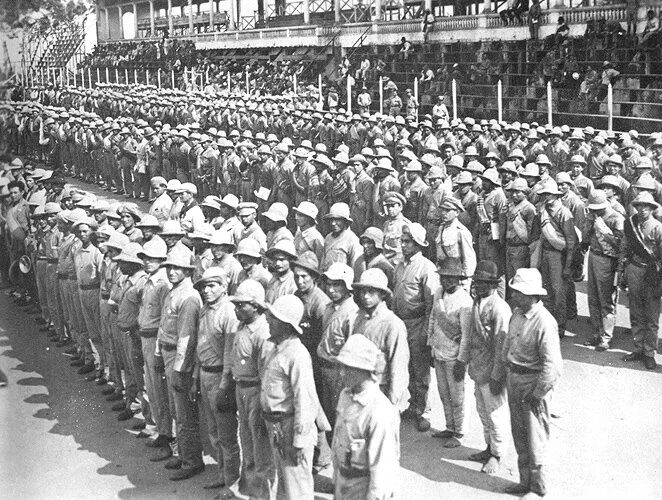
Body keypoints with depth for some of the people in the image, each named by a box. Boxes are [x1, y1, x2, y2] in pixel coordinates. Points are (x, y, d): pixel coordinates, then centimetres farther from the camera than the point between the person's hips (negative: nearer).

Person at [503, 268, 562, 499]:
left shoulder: (544, 323, -24)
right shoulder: (517, 313, 1)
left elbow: (552, 365, -24)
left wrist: (538, 393, -17)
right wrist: (506, 365, 13)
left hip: (534, 381, -8)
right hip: (514, 377, 8)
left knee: (535, 438, 5)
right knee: (519, 434, 18)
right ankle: (525, 481, 34)